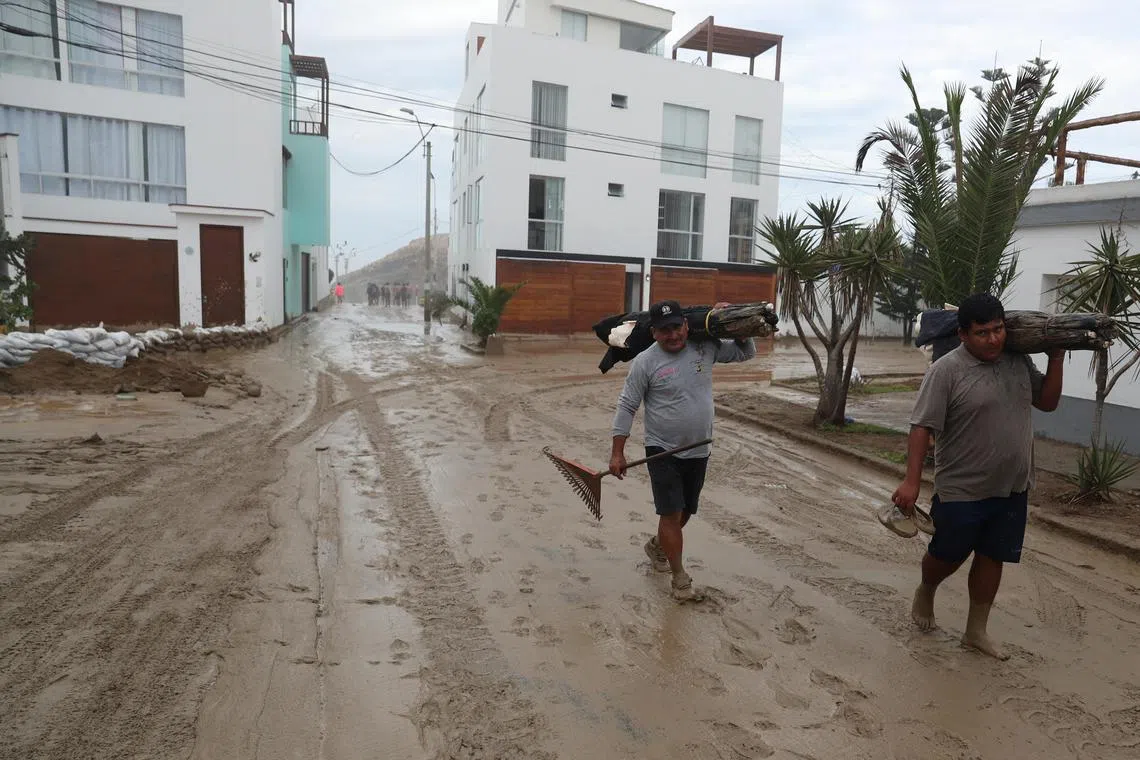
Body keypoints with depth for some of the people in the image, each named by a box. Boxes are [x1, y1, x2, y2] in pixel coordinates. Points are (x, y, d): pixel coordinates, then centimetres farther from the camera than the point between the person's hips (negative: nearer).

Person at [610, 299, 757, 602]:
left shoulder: (706, 348, -1)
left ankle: (656, 545, 44)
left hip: (698, 452, 5)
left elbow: (745, 353, 14)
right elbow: (627, 407, -9)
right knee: (672, 513, -6)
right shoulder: (645, 362, -13)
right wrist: (617, 453, -12)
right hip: (663, 451, -5)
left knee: (685, 512, 17)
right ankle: (680, 578, 11)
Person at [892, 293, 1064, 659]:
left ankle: (976, 630, 29)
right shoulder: (946, 371, -18)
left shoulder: (1019, 361, 2)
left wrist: (1057, 357, 0)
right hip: (962, 490, -5)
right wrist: (912, 481, -26)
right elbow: (922, 426, -21)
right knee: (948, 555, 12)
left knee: (991, 557, 14)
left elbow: (1047, 402, 13)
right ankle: (925, 592, 43)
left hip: (1012, 488, 6)